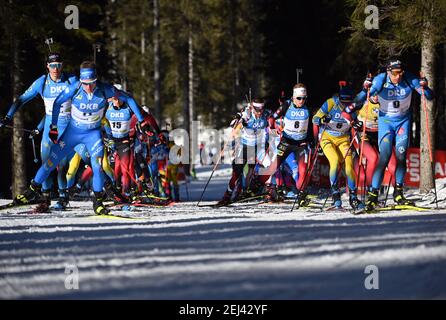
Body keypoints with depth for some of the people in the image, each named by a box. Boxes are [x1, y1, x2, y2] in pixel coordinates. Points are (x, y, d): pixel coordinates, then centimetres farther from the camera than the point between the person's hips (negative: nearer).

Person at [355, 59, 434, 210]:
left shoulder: (409, 80, -17)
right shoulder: (380, 80, -21)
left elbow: (430, 97, -15)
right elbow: (359, 100, -23)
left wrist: (425, 88, -37)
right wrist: (365, 90, -44)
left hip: (404, 121, 2)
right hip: (386, 121, -2)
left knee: (401, 156, -5)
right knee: (384, 158, -13)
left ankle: (398, 194, 9)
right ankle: (373, 194, -11)